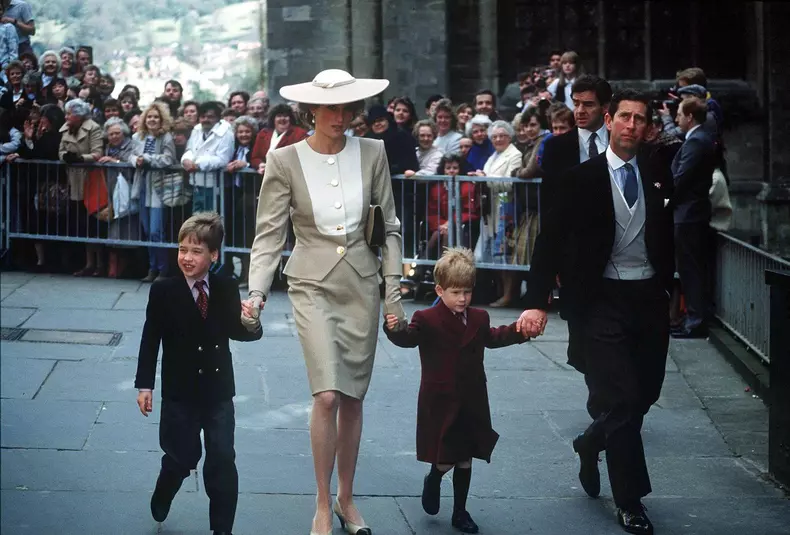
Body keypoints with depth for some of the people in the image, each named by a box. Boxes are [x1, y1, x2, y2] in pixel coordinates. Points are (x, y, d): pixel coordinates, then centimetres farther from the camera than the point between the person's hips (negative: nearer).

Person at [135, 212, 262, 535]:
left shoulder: (226, 290, -1)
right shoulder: (163, 292, -7)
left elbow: (236, 333, 2)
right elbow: (150, 340, -4)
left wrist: (250, 323, -21)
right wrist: (144, 385, -5)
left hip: (218, 391, 2)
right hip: (180, 392, -2)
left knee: (222, 460, 1)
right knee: (181, 458, 9)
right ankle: (161, 499, 39)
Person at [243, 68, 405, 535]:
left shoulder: (372, 153, 0)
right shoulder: (286, 161, -5)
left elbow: (390, 228, 6)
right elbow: (270, 234, -4)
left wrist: (393, 292, 2)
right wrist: (257, 292, -15)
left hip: (362, 285, 3)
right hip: (314, 285, -2)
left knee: (353, 397, 9)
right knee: (327, 396, -14)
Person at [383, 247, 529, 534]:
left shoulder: (479, 319, 9)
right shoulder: (427, 319, -9)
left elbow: (493, 337, 27)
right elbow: (409, 338, -25)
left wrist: (519, 330, 19)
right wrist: (396, 329, -46)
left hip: (471, 403, 5)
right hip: (440, 404, -5)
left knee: (465, 460, 10)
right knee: (445, 459, -5)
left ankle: (460, 511, 22)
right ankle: (433, 480, 30)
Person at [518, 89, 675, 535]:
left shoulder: (657, 179, 8)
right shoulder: (582, 179, -2)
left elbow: (668, 238, 14)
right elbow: (552, 242, -5)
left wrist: (675, 288, 6)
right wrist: (538, 302, -13)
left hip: (650, 298, 4)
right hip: (603, 299, -4)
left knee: (644, 395, 11)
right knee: (621, 399, -7)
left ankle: (592, 444, 40)